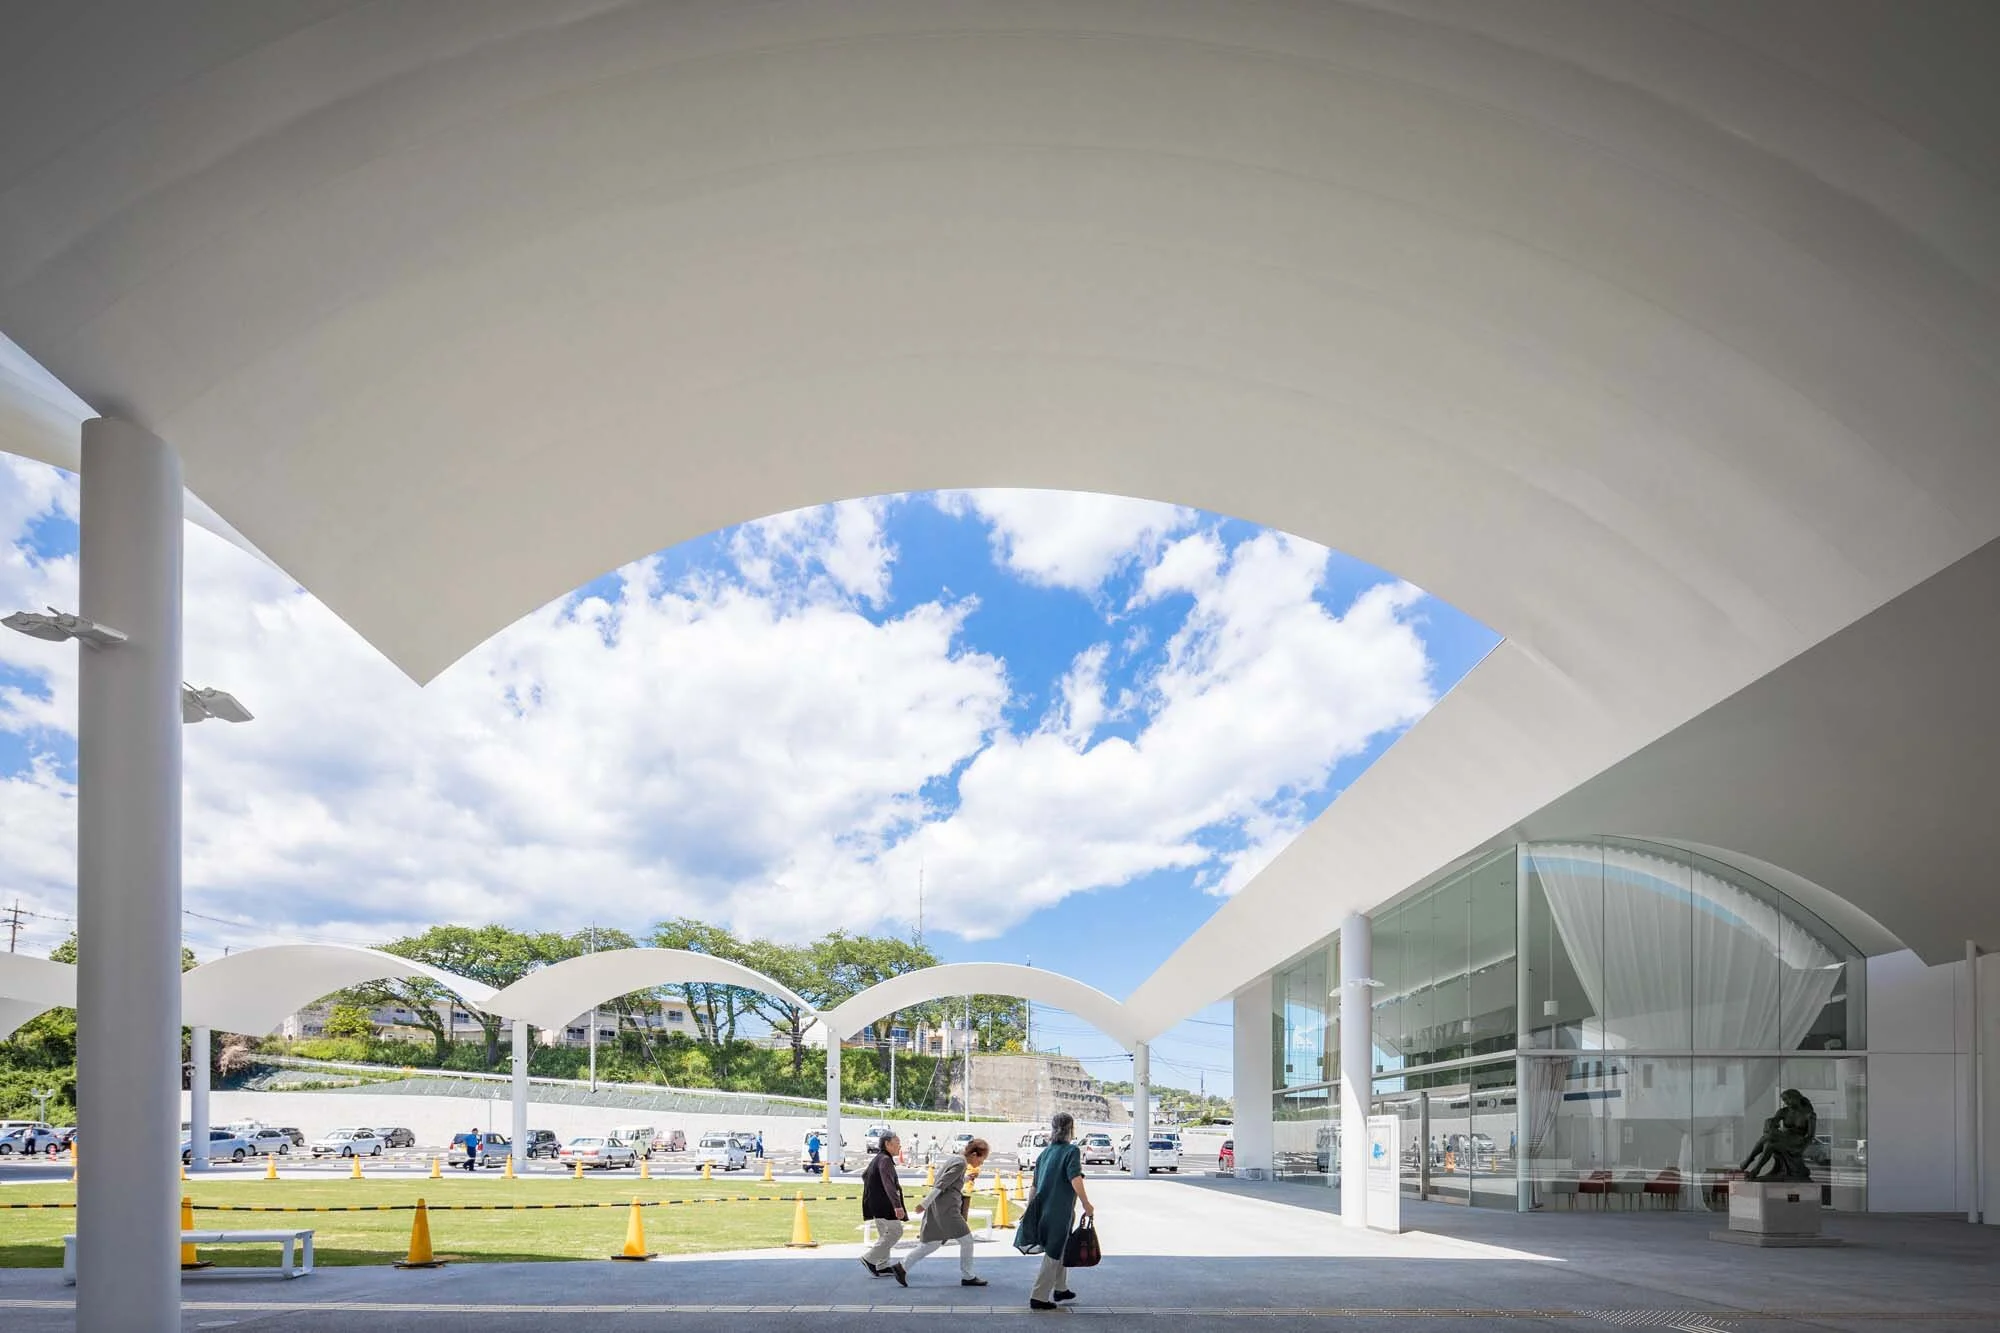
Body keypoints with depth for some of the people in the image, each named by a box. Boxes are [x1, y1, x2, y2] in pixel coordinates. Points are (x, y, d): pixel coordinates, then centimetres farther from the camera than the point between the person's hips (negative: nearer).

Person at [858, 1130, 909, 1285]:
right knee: (895, 1231, -8)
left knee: (884, 1234, 16)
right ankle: (870, 1257, -6)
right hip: (883, 1203, -11)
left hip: (875, 1203, 11)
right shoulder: (885, 1160, -17)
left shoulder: (876, 1159, 15)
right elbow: (888, 1184, -27)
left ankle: (881, 1266, 18)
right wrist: (897, 1205, -33)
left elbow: (864, 1175, 29)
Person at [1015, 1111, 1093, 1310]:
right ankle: (1038, 1297, 0)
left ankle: (1060, 1289, 34)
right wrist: (1087, 1205, -14)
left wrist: (1028, 1207, 22)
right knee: (1053, 1254, 0)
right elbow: (1076, 1181, -21)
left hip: (1043, 1209, 7)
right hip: (1060, 1210, -7)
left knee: (1060, 1249, 24)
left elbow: (1035, 1184, 15)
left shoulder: (1045, 1152, 11)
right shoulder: (1071, 1151, -10)